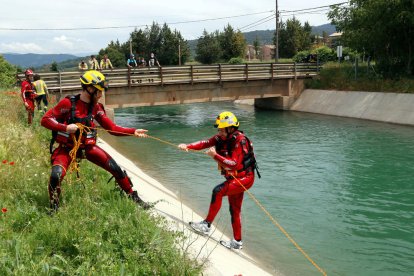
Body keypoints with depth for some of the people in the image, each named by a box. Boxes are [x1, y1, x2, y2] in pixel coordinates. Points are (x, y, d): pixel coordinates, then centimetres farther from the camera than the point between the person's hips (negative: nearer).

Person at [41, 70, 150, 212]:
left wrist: (133, 131, -11)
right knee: (56, 176, -26)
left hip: (88, 146, 4)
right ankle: (53, 208, 2)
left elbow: (112, 128, 0)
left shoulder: (96, 107, 0)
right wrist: (65, 127, -26)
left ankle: (134, 197, 15)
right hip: (67, 147, -4)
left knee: (115, 168, -4)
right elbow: (45, 119, -13)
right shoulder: (68, 103, -15)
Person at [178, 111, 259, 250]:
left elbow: (234, 164, -31)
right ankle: (237, 241, 28)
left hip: (244, 178, -9)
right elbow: (205, 143, -11)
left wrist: (215, 156, -36)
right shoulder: (221, 138, 0)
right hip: (234, 178, 9)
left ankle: (207, 225, -18)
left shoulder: (240, 141, -23)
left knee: (218, 191, -25)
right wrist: (188, 146, -25)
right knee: (234, 210, 15)